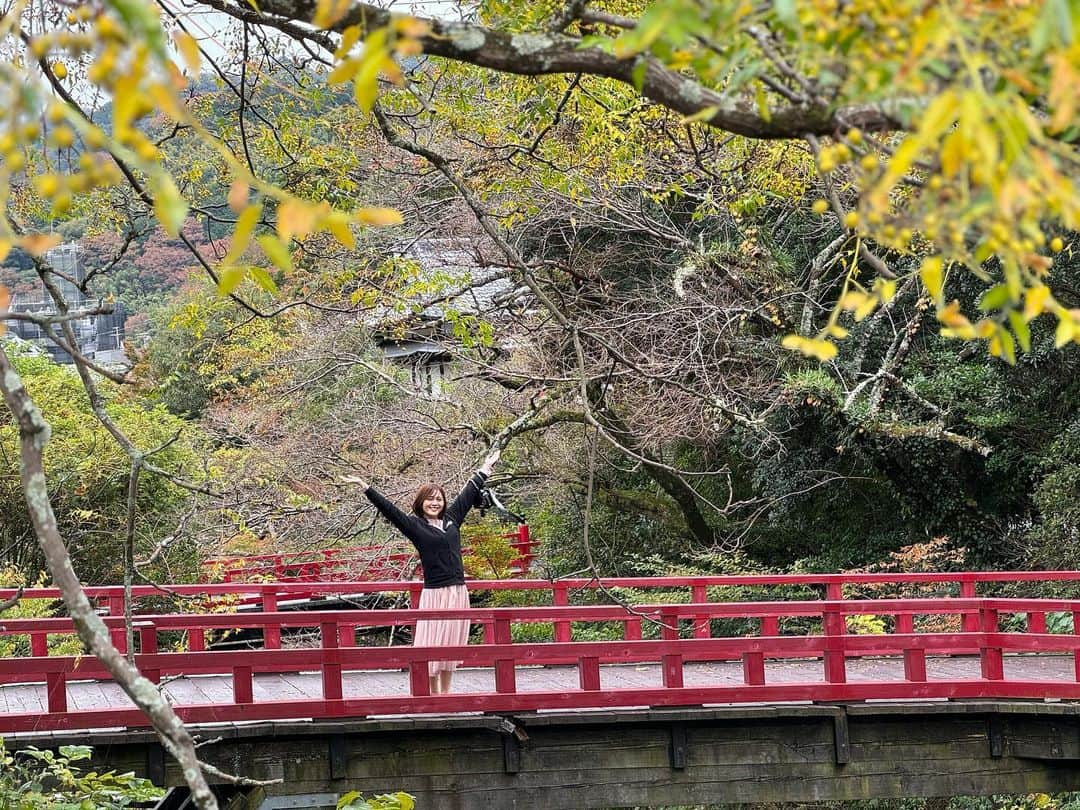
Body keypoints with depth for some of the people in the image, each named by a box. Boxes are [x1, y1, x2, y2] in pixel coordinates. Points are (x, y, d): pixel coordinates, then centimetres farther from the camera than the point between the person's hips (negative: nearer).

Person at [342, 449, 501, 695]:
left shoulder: (451, 519, 11)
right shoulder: (414, 525, -2)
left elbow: (467, 495, 22)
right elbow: (388, 509, -6)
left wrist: (485, 469, 34)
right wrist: (366, 487, -12)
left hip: (459, 592, 5)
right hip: (434, 593, -5)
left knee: (451, 642, 9)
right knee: (432, 643, -2)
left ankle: (446, 692, 17)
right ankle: (433, 694, 4)